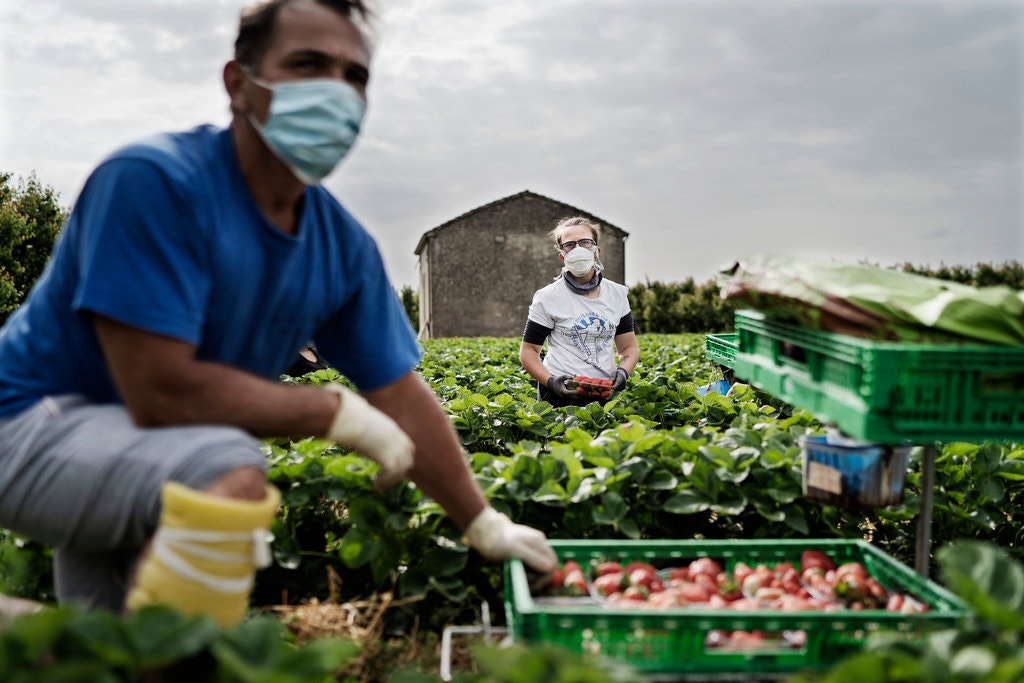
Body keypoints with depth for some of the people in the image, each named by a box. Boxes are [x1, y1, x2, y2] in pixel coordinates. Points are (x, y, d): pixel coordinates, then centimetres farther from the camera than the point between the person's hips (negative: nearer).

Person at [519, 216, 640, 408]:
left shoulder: (618, 294, 6)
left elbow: (629, 347, 12)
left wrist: (623, 371, -9)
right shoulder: (548, 297, -4)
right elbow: (528, 351, -1)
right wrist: (550, 381, -18)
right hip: (560, 395, -3)